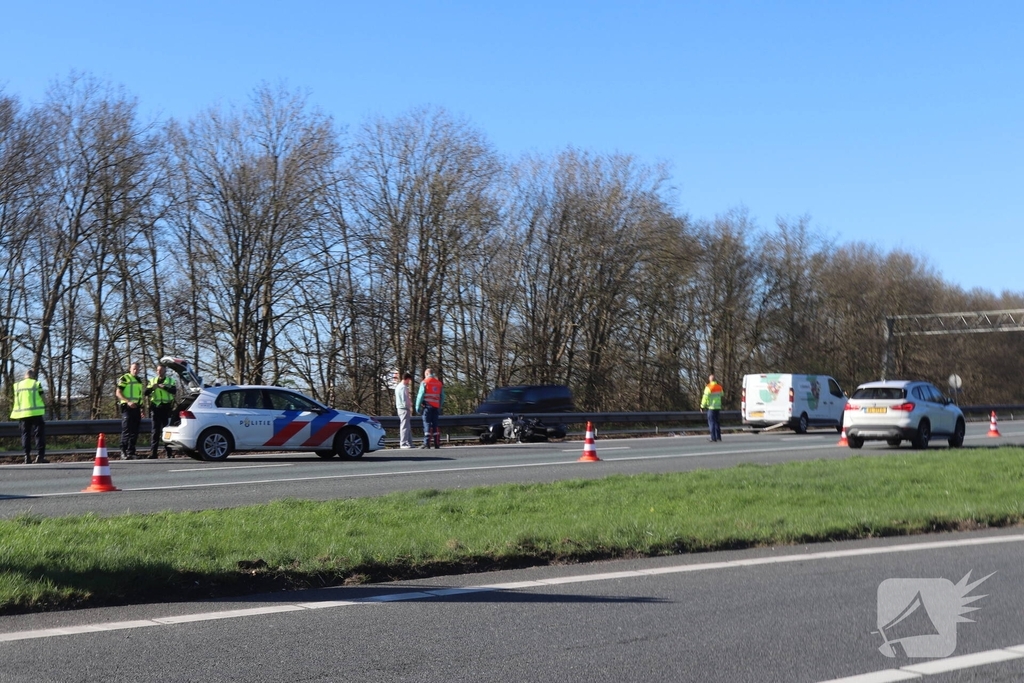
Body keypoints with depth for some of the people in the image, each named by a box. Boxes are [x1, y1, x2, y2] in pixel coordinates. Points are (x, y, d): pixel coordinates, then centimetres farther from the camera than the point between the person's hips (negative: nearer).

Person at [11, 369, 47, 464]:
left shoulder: (17, 385, 9)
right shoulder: (37, 384, -1)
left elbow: (16, 401, 11)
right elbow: (43, 399, -2)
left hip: (22, 414, 4)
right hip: (36, 413, -4)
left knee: (25, 434, 9)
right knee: (39, 434, 0)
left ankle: (27, 457, 7)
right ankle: (40, 455, -8)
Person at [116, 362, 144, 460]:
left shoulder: (139, 381, 21)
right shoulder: (124, 378, -1)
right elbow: (118, 393, -8)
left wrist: (141, 409, 22)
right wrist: (128, 401, -21)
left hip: (136, 408, 7)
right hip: (127, 407, -7)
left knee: (134, 431, 7)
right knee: (126, 430, -10)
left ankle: (131, 452, 12)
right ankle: (123, 452, -9)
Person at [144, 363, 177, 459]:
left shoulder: (170, 380, 9)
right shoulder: (153, 381, 17)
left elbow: (174, 391, -10)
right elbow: (145, 393, 6)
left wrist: (164, 387, -25)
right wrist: (152, 388, -14)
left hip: (166, 408, -2)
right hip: (155, 407, 2)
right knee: (155, 431, 0)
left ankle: (169, 453, 2)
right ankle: (153, 453, -2)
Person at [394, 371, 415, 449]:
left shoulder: (398, 387, 17)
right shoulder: (403, 387, -14)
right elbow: (404, 400, -18)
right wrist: (409, 408, -7)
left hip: (400, 408, 10)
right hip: (404, 409, -10)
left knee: (408, 427, 12)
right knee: (405, 426, -9)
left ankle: (409, 443, 14)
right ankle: (404, 443, -11)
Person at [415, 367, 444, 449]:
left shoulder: (425, 382, -2)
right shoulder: (439, 383, 13)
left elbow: (420, 395, -6)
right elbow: (442, 397, 14)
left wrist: (418, 406, -2)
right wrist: (440, 407, 21)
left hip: (428, 405, -5)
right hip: (436, 407, 5)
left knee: (427, 424, -6)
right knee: (435, 424, 10)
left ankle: (427, 443, -13)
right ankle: (437, 444, 8)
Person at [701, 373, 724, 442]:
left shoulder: (709, 387, -13)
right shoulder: (719, 387, 6)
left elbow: (705, 397, -13)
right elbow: (721, 395, 19)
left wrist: (702, 406, -7)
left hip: (711, 407, -6)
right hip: (718, 407, 6)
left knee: (711, 422, -2)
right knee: (716, 422, 15)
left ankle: (713, 437, -7)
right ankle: (718, 437, 17)